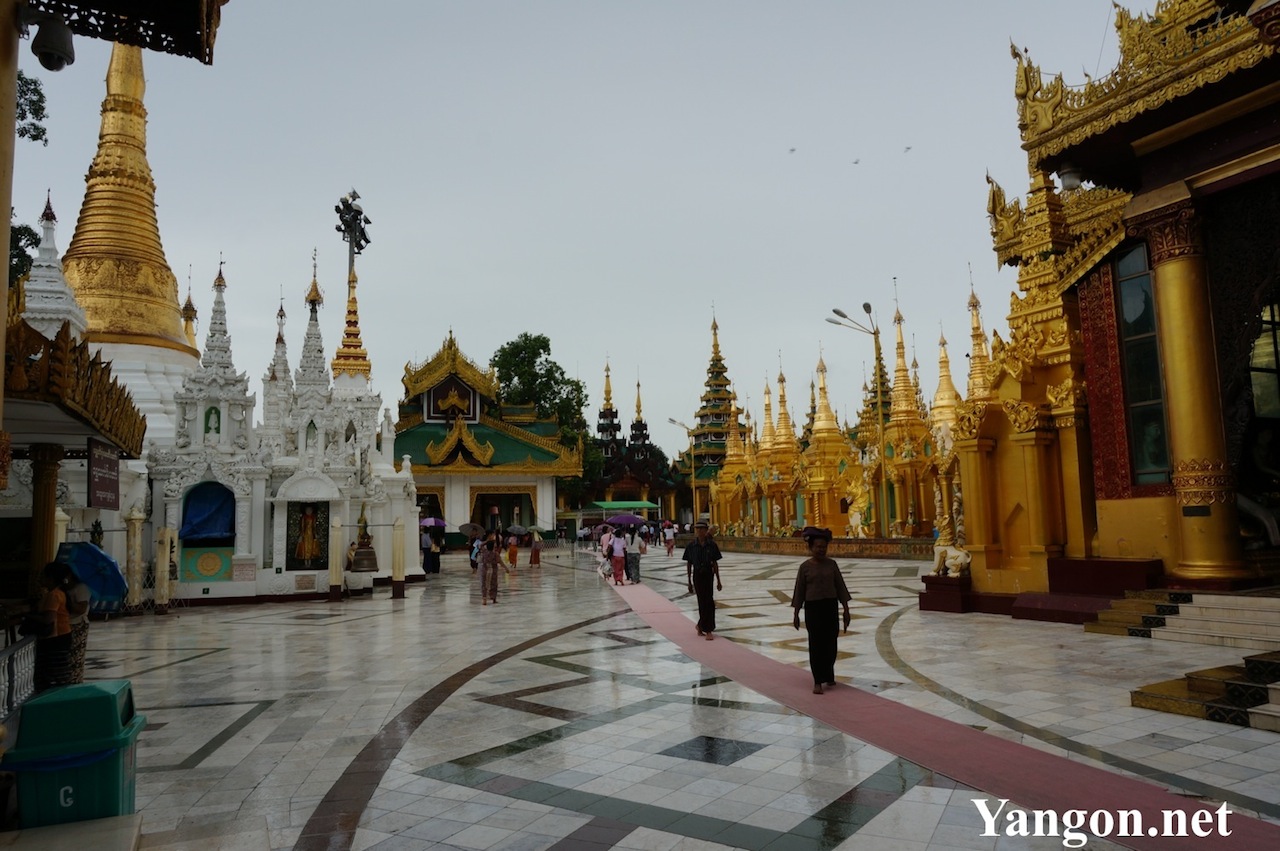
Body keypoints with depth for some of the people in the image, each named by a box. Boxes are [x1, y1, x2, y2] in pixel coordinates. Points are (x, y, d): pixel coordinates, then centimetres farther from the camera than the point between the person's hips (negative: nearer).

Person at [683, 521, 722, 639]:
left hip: (708, 574, 0)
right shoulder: (691, 545, -3)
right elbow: (688, 564, 2)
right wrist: (689, 582, 1)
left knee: (708, 601, -2)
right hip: (697, 575, 0)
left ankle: (701, 625, 17)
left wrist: (718, 581, 2)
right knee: (702, 601, 4)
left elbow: (715, 563, 2)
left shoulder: (711, 545, -3)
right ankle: (707, 629, 18)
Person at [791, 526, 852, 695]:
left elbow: (840, 586, 6)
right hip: (812, 607, -2)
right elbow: (799, 590, -1)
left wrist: (846, 609, 3)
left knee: (830, 643, 9)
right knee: (816, 644, -2)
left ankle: (829, 675, 31)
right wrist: (796, 614, 0)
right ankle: (818, 681, 2)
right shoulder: (805, 566, -4)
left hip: (830, 606, 3)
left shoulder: (831, 564, 2)